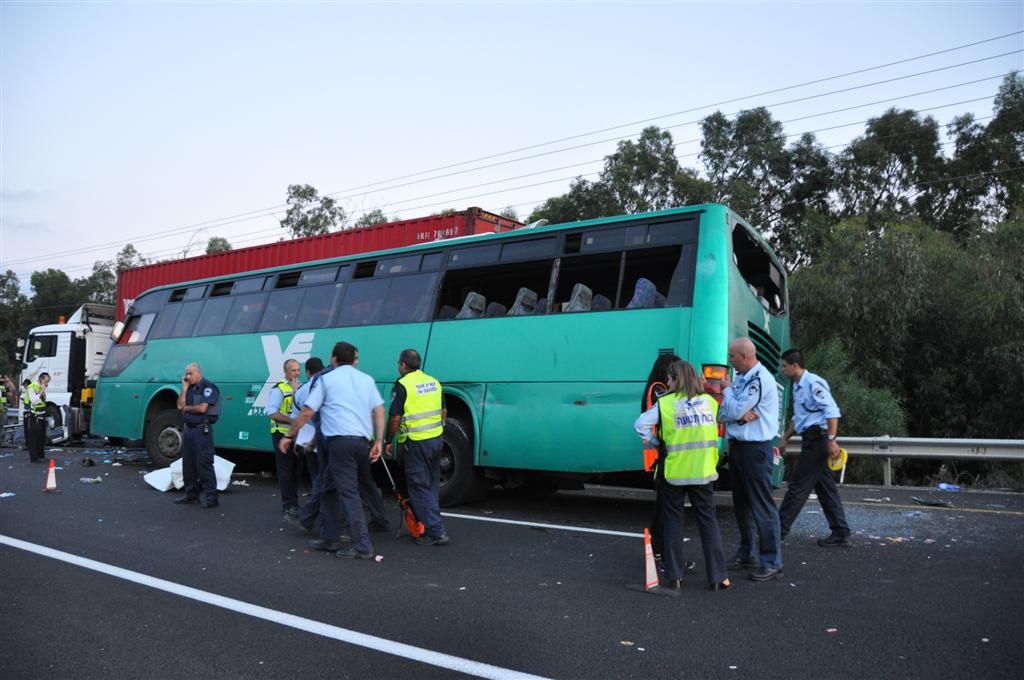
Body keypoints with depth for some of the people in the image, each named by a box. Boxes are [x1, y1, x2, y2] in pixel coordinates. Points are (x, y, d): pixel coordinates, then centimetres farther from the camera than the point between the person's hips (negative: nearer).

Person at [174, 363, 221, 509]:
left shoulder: (208, 387, -9)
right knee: (188, 462, 13)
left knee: (204, 463, -10)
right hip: (188, 428, 9)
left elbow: (202, 408, -17)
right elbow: (180, 405, 6)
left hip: (202, 429, -8)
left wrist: (186, 408, -1)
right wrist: (184, 388, 1)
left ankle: (211, 497, -7)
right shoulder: (190, 388, 15)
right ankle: (191, 494, 24)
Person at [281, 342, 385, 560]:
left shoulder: (325, 379, 5)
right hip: (364, 441, 6)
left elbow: (307, 413, 1)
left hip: (341, 440, -5)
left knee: (349, 493, -5)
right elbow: (379, 410, 8)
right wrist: (378, 441, 6)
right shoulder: (366, 379, 17)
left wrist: (289, 436, 12)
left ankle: (363, 546, -8)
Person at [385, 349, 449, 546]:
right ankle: (428, 524, 29)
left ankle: (436, 531, -2)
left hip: (415, 443, -7)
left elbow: (395, 417, -13)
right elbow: (443, 412, 16)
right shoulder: (434, 382, 10)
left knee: (420, 488, 0)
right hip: (436, 439, 7)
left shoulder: (403, 385, -12)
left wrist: (388, 440, 0)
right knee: (432, 485, 17)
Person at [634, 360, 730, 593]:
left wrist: (655, 443, -1)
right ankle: (718, 576, 13)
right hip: (703, 471, 3)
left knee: (673, 522, 10)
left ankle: (674, 577, 13)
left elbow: (641, 425, -15)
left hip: (674, 471, -2)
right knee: (708, 521, 12)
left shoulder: (665, 403, -9)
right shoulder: (710, 402, 4)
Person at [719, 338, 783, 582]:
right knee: (741, 504, 16)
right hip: (737, 447, 9)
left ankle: (771, 563, 2)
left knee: (761, 506, -5)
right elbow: (722, 413, 8)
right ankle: (748, 554, 28)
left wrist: (727, 389, -3)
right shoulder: (741, 378, 12)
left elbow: (735, 410, -19)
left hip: (755, 449, -9)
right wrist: (739, 414, -13)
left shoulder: (761, 379, -15)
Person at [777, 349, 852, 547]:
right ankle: (841, 533, 15)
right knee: (825, 488, 10)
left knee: (799, 486, -4)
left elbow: (832, 411, -21)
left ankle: (780, 528, 2)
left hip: (817, 439, -10)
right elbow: (797, 417, 28)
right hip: (812, 440, 10)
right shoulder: (798, 387, 17)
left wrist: (832, 440, -25)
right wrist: (785, 438, 26)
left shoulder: (813, 383, -14)